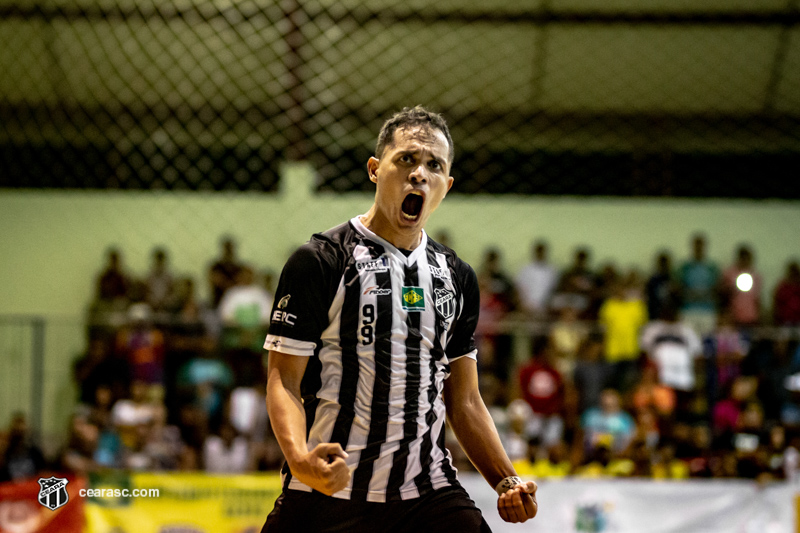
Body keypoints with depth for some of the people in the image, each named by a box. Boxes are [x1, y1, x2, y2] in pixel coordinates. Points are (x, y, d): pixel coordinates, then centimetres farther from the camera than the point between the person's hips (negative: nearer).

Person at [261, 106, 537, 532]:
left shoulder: (457, 277, 13)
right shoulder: (319, 261, -4)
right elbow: (284, 380, -7)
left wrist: (506, 482, 3)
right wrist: (300, 460, -25)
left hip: (429, 494, 4)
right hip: (327, 496, -3)